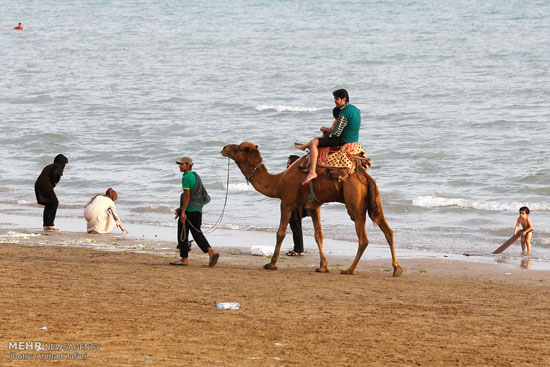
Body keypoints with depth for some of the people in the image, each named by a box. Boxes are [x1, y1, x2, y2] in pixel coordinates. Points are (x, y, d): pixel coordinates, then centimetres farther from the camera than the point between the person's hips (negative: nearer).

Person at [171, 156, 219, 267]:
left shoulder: (186, 177, -13)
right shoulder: (196, 176, 16)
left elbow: (187, 195, -19)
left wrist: (183, 211, -20)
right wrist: (181, 207, 27)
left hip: (188, 211, -8)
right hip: (198, 210, 8)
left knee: (182, 235, 3)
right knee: (197, 233, 10)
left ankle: (184, 259, 7)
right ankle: (211, 251, -7)